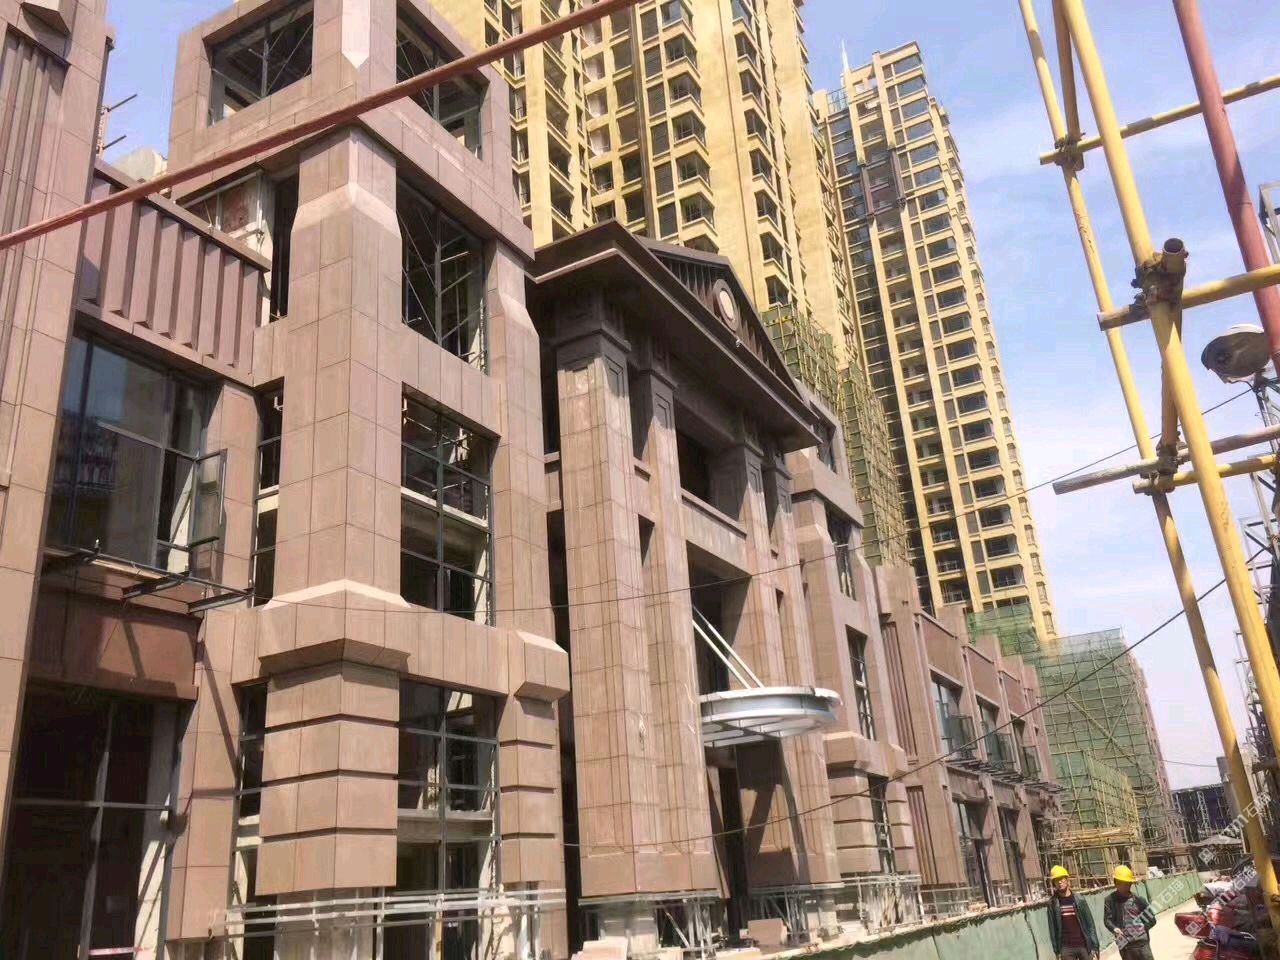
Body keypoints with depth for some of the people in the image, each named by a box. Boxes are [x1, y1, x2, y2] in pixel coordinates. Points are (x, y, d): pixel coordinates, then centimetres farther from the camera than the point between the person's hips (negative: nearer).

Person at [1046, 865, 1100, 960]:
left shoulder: (1079, 900, -1)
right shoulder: (1053, 903, 0)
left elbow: (1090, 923, 0)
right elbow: (1052, 928, 2)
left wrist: (1094, 948, -5)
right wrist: (1057, 951, 1)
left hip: (1084, 946, 0)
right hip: (1066, 949, 0)